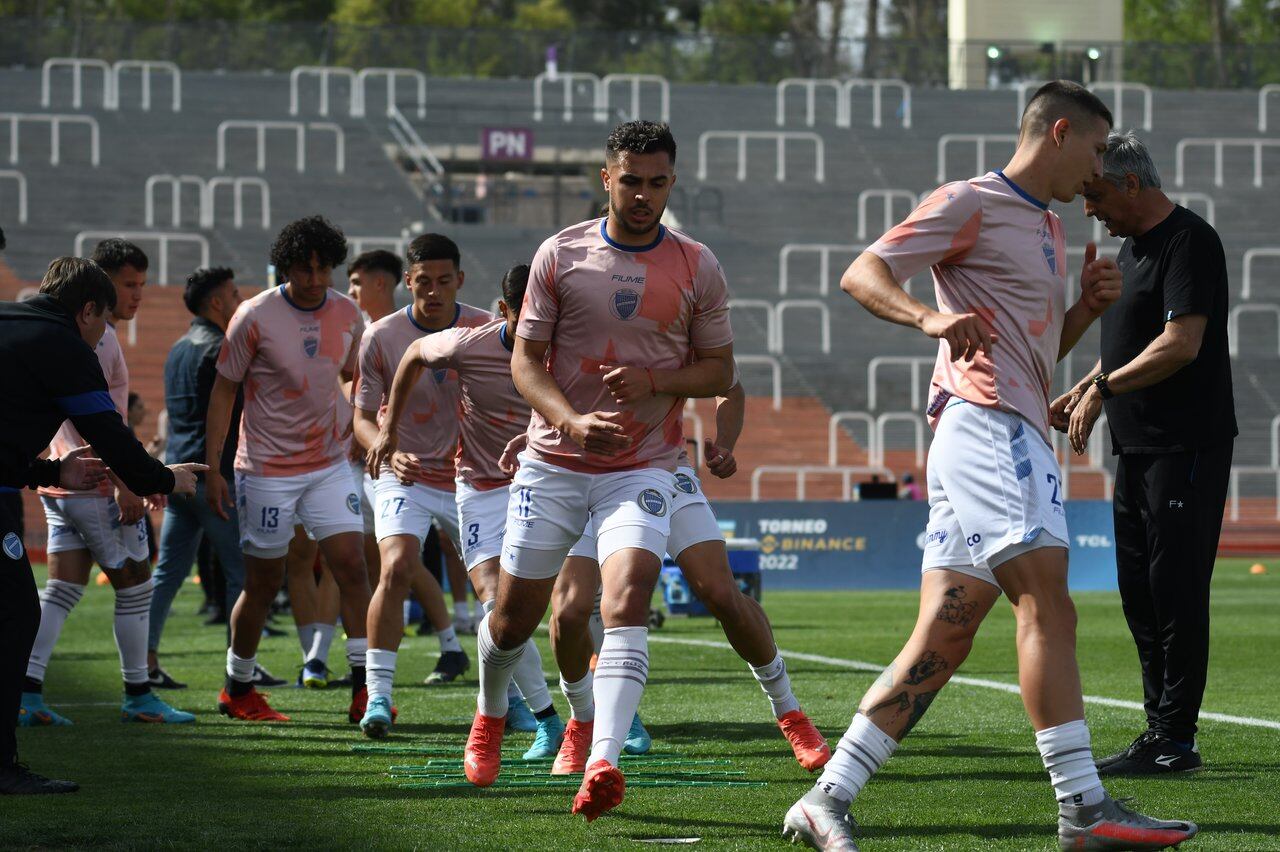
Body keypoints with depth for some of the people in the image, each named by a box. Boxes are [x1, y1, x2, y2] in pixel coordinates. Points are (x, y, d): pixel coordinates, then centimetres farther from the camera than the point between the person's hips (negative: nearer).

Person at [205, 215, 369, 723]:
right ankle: (237, 689, 22)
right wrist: (213, 468, -8)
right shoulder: (255, 317, -12)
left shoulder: (347, 315, 1)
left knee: (352, 565, -9)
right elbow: (224, 390, -5)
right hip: (266, 468, -4)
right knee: (264, 583, 3)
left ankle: (364, 688, -7)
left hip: (329, 464, 4)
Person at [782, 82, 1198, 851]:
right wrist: (929, 317, -26)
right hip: (985, 421, -10)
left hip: (1020, 435, 10)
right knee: (1048, 606, -16)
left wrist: (1089, 306, 15)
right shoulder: (971, 205, -1)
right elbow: (862, 274, -8)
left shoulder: (1049, 227, 27)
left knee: (943, 642, 3)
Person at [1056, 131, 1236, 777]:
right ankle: (1160, 731, 17)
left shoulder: (1189, 241, -12)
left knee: (1175, 589, -8)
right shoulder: (1131, 247, 18)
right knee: (1139, 589, 11)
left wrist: (1104, 389, -17)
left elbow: (1181, 344, -21)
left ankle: (1175, 739, -5)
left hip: (1187, 447, -10)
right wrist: (1081, 394, 15)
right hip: (1139, 448, 10)